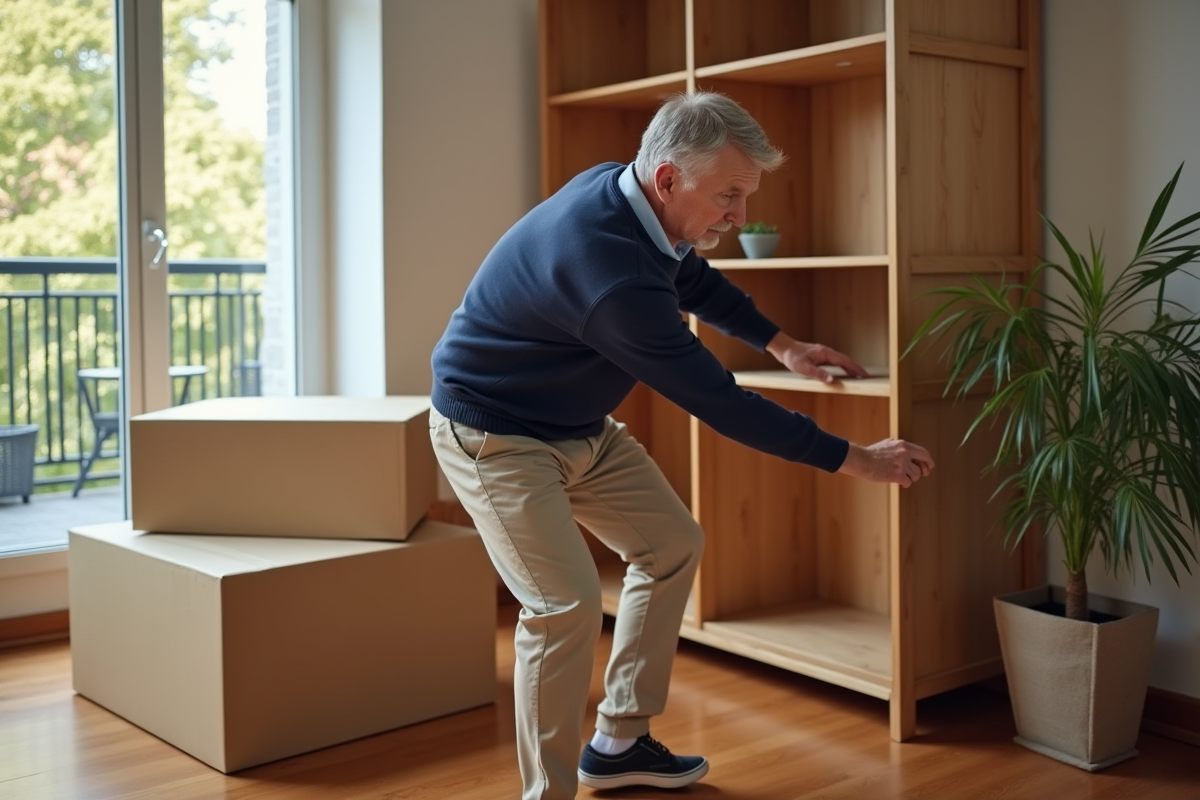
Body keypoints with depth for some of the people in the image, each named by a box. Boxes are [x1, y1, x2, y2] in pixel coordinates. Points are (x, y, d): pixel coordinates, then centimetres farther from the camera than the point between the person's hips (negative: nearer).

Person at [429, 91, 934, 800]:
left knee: (673, 544, 11)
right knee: (569, 603, -21)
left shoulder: (626, 194, -7)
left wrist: (781, 344, 17)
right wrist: (854, 459, -22)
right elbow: (718, 402, -30)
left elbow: (695, 281, 18)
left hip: (581, 426, 10)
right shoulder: (606, 263, -35)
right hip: (495, 435, -9)